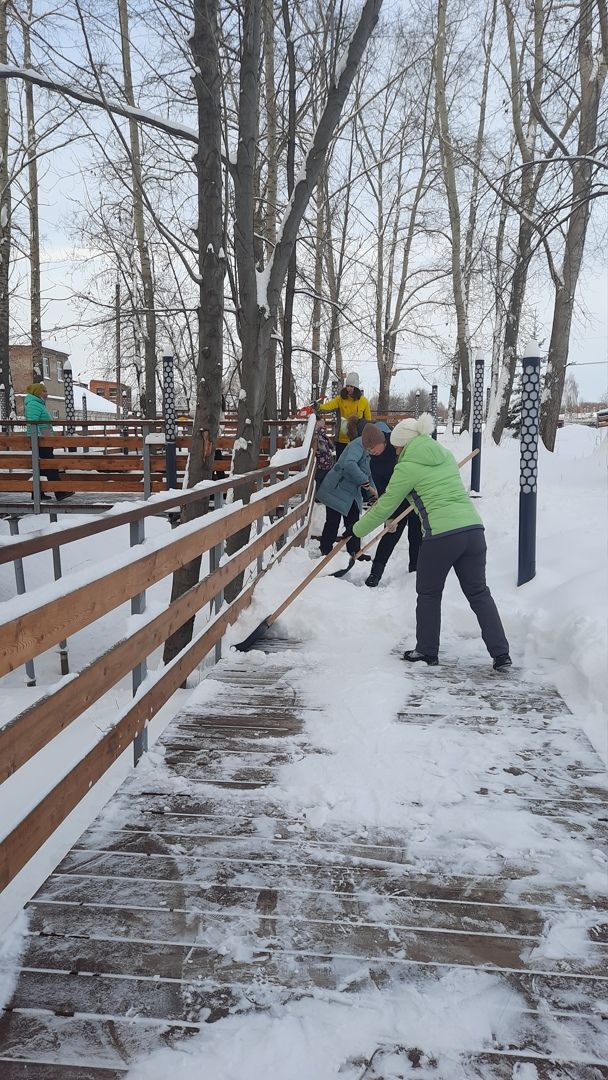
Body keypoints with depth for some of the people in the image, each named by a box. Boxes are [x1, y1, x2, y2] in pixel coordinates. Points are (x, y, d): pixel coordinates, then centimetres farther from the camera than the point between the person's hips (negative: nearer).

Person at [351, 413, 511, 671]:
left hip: (440, 536, -6)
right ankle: (500, 654, 9)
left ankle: (427, 650, 24)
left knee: (429, 594, 14)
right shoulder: (446, 455, 18)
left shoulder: (406, 468, -1)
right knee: (479, 593, 12)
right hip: (473, 528, 6)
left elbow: (384, 507, 5)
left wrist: (359, 529, 20)